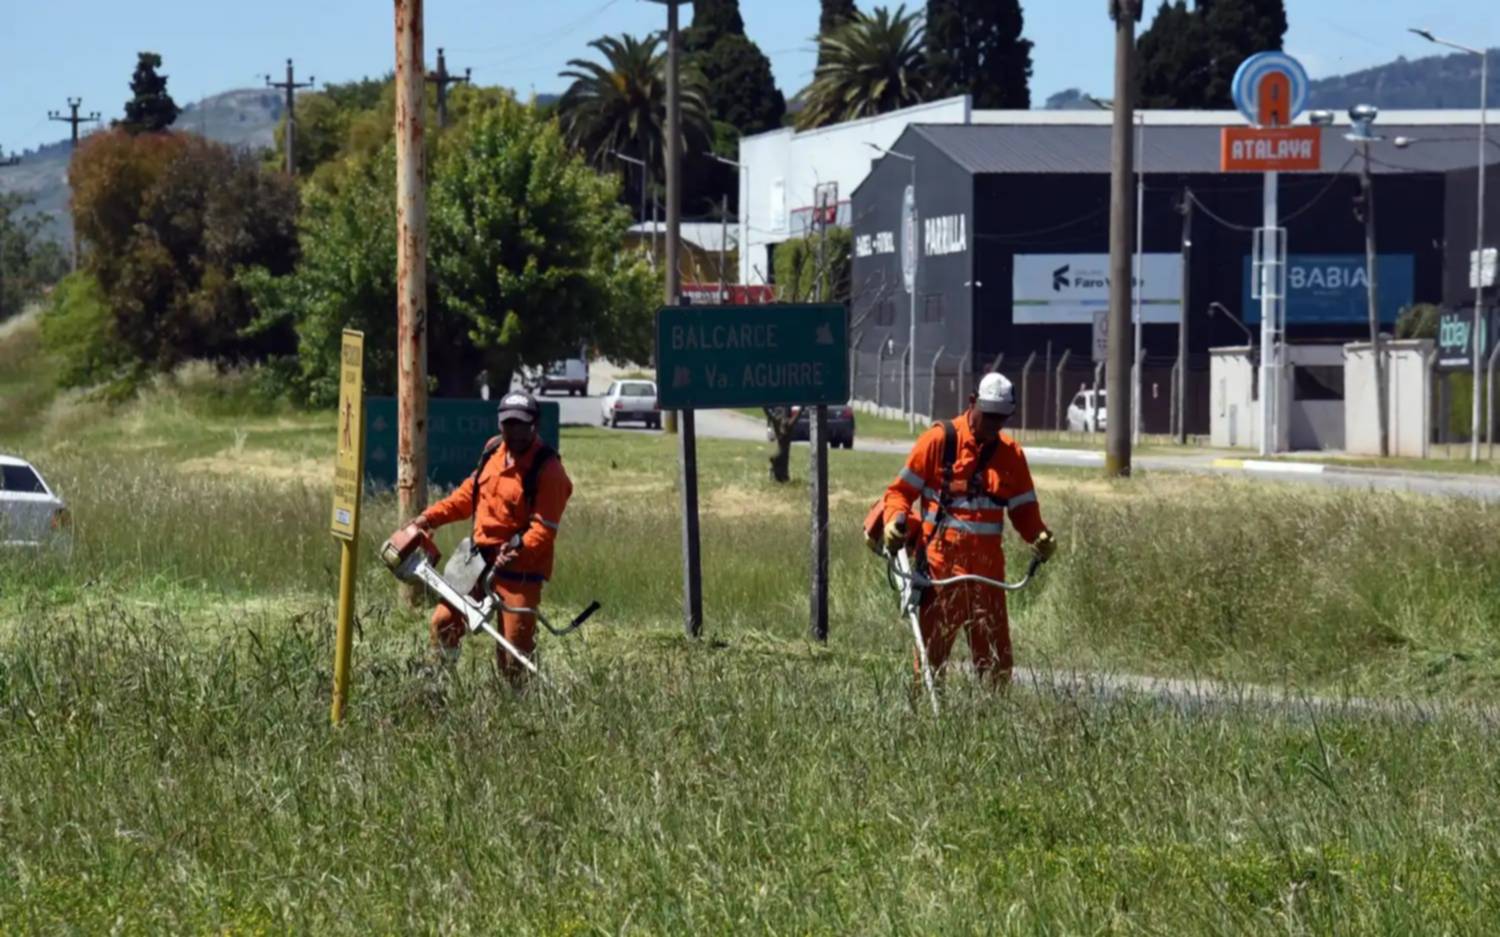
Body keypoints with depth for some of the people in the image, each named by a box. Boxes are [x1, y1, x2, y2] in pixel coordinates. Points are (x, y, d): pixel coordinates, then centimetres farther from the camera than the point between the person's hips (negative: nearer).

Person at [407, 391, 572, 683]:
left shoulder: (548, 470, -16)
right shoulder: (494, 450, 5)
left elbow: (544, 528, -20)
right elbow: (470, 493, 18)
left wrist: (516, 550, -34)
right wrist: (432, 517, 11)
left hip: (520, 568, -7)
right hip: (479, 557, 7)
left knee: (514, 648, -4)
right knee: (443, 621, 7)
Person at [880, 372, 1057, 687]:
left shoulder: (1011, 454, 10)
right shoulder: (939, 440, -2)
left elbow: (1023, 509, 15)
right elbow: (901, 489, 3)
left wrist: (1039, 535, -6)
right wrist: (896, 520, -17)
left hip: (987, 568, 4)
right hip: (940, 563, -4)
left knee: (996, 655, 3)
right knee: (932, 649, -2)